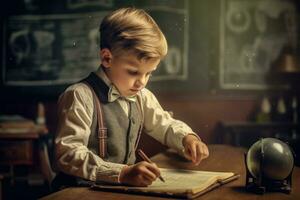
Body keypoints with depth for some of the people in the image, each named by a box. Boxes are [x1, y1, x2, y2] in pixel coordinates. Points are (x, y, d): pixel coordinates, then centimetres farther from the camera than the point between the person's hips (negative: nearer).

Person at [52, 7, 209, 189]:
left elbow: (166, 126, 25)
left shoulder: (141, 96, 10)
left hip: (125, 189, 6)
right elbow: (67, 154, -23)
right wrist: (122, 173, -33)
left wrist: (187, 138, 3)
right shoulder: (80, 97, -15)